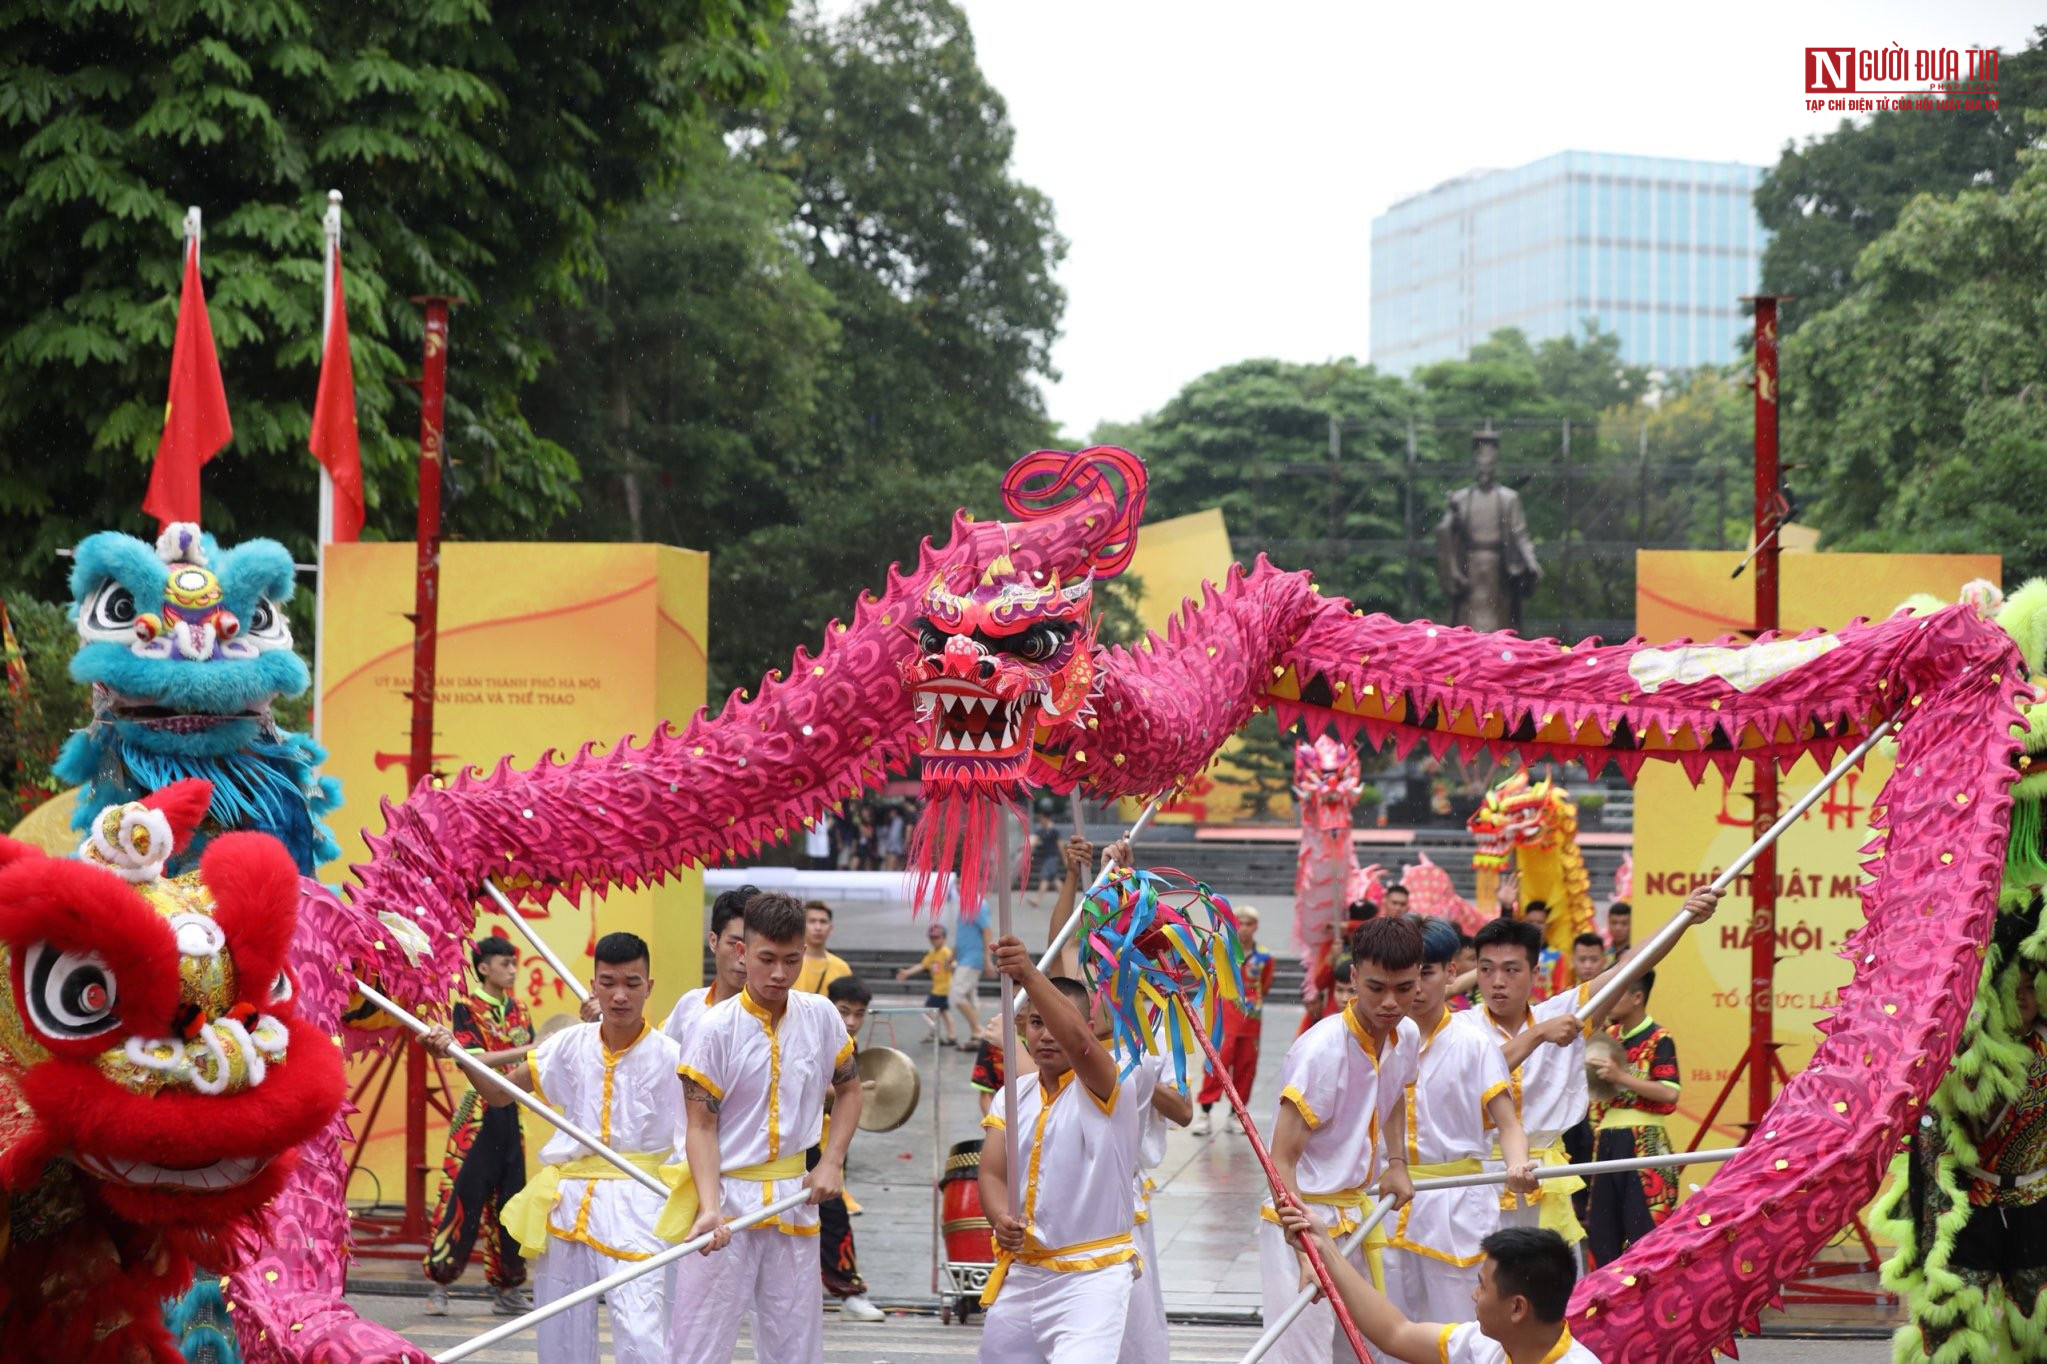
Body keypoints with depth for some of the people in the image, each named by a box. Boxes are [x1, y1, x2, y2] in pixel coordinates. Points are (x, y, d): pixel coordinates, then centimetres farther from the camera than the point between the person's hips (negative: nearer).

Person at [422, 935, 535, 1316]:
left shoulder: (519, 1010, 13)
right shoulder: (467, 1007, -4)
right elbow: (475, 1059, -16)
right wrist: (527, 1050, -21)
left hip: (511, 1113, 6)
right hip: (477, 1115, -6)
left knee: (510, 1198, 7)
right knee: (463, 1198, -6)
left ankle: (506, 1288, 13)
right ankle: (439, 1285, 1)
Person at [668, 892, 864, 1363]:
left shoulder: (821, 1016, 1)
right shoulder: (716, 1028, -10)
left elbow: (848, 1090, 17)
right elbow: (701, 1126, -10)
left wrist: (832, 1162, 2)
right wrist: (710, 1209, -23)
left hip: (794, 1200, 4)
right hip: (727, 1195, -4)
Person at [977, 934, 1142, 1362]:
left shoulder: (1102, 1087, -10)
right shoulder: (1016, 1094, 8)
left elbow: (1077, 1040, -32)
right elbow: (992, 1171, -1)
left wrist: (1030, 976, -47)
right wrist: (1001, 1218, -24)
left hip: (1090, 1278, -6)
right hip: (1020, 1274, 7)